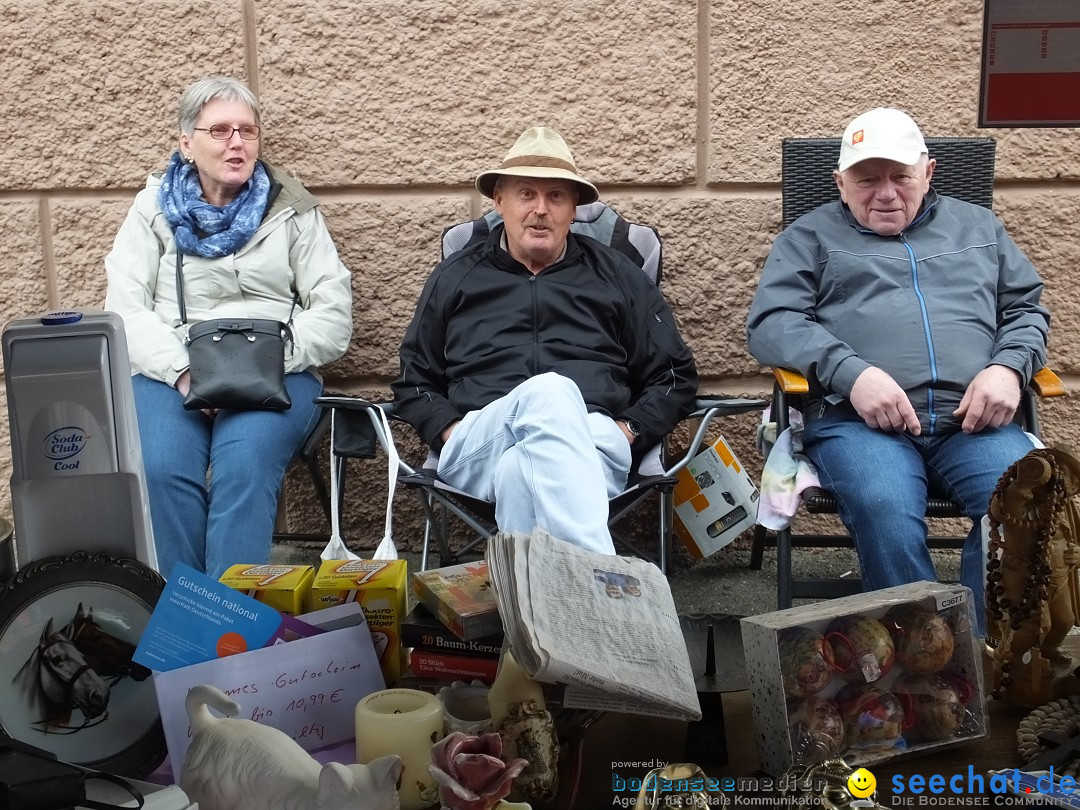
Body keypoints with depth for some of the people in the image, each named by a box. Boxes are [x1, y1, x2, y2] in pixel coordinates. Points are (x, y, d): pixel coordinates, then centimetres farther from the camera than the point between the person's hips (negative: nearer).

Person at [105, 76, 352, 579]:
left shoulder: (291, 210, 11)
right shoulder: (154, 208, 13)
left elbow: (333, 315, 3)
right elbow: (125, 310, 4)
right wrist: (183, 371, -14)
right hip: (168, 373, 1)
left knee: (243, 470, -32)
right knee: (162, 472, -29)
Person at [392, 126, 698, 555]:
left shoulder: (617, 276, 22)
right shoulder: (455, 277, 23)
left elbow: (676, 376, 21)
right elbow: (413, 381, 23)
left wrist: (627, 431, 2)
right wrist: (451, 432, 3)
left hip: (590, 442, 1)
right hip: (476, 450, 0)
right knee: (548, 392, -37)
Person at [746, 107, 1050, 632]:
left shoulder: (978, 227, 29)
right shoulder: (811, 237, 19)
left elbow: (1027, 309, 25)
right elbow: (769, 324, 5)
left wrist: (1009, 367, 0)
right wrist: (851, 373, -12)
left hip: (975, 422, 3)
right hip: (857, 421, -2)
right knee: (886, 510, -36)